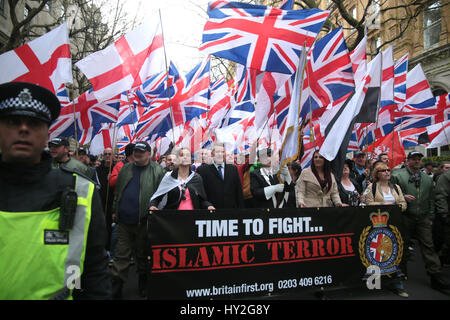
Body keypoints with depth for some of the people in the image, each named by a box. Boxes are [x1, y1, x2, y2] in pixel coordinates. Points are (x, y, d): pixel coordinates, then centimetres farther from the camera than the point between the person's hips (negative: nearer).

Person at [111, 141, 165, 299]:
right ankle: (115, 290, 19)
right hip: (124, 221, 4)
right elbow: (118, 191, 16)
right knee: (121, 256, 9)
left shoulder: (157, 171, -4)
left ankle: (143, 286, 32)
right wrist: (115, 210, 14)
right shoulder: (125, 169, 11)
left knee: (143, 256, 13)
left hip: (144, 221, -3)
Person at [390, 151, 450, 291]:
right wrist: (403, 197, -17)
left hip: (423, 218, 3)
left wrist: (430, 216, 12)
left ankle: (436, 276, 5)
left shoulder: (427, 178, 15)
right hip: (405, 217, -3)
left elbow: (431, 199, 17)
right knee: (403, 244, 7)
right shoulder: (397, 175, -1)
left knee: (428, 245, 1)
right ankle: (401, 272, 21)